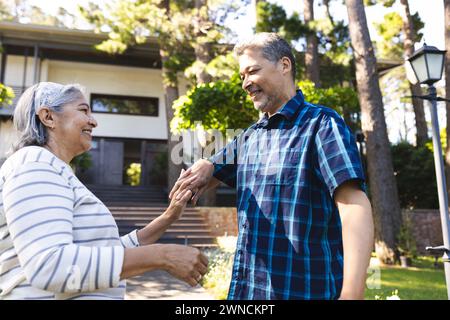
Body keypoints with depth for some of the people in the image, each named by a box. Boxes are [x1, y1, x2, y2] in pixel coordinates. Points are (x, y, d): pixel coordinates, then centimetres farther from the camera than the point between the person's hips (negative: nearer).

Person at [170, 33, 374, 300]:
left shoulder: (320, 123, -10)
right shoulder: (248, 137, 11)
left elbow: (355, 205, -21)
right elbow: (208, 174, 22)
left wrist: (352, 293, -32)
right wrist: (204, 169, -3)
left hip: (304, 288, -6)